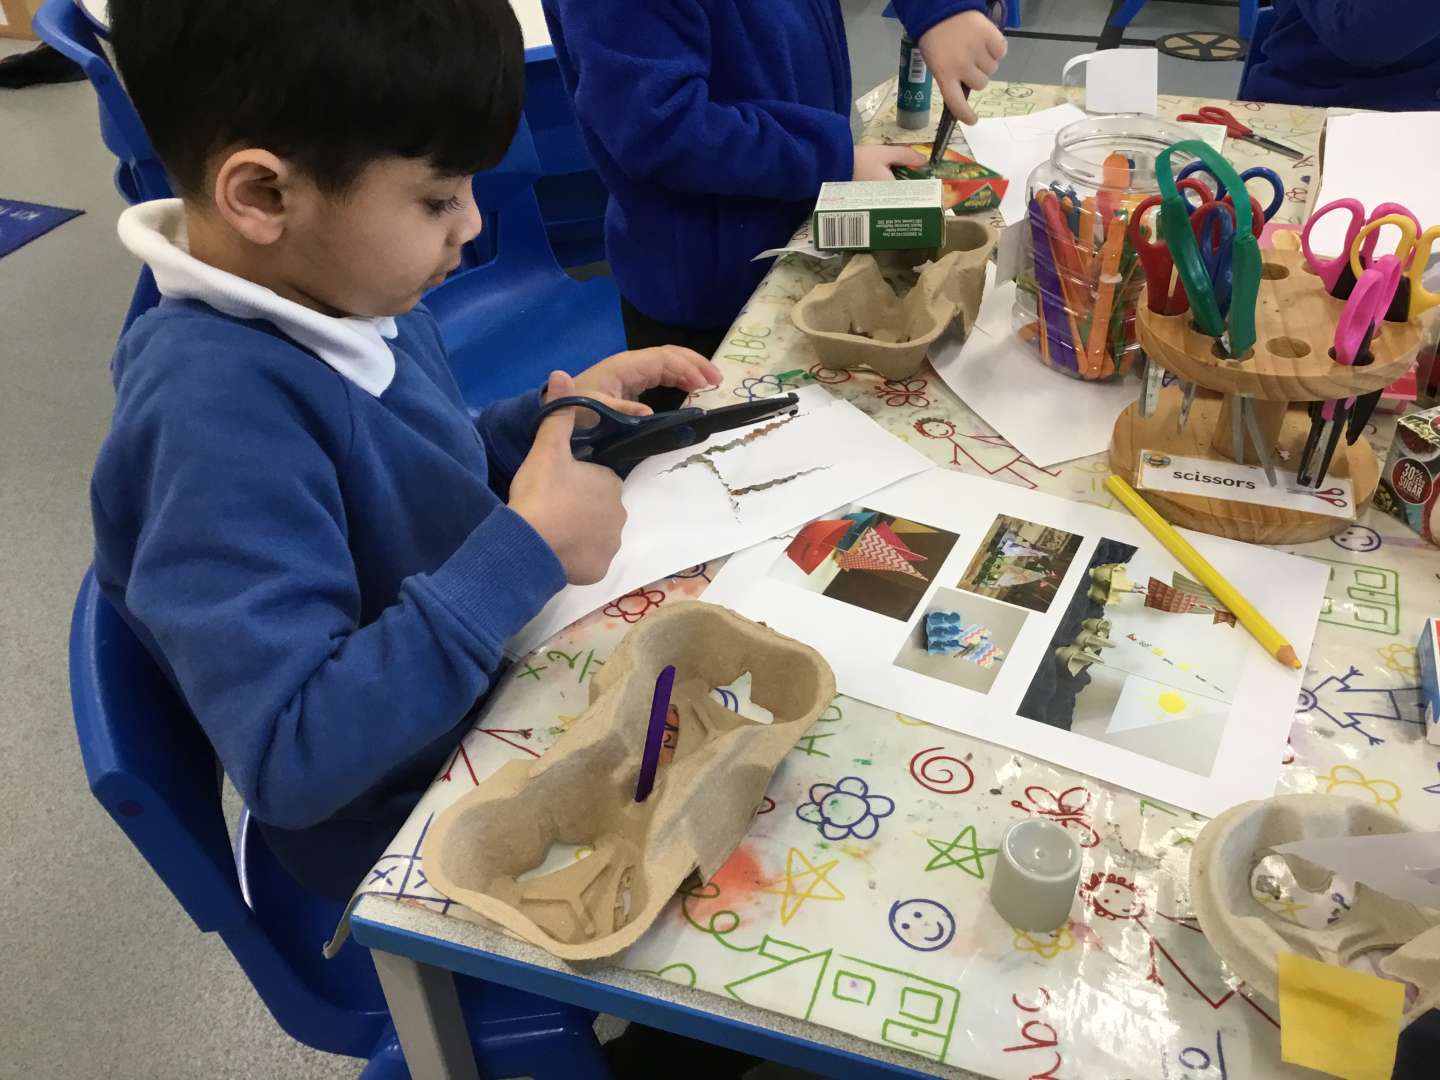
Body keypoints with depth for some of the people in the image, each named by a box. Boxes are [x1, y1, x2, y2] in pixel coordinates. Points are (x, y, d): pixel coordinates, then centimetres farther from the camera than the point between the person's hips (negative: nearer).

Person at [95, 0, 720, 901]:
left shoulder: (348, 288, -6)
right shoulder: (216, 414, -32)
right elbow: (291, 758, -35)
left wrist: (559, 413, -5)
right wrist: (529, 549, -33)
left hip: (498, 693, 8)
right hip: (414, 833, -7)